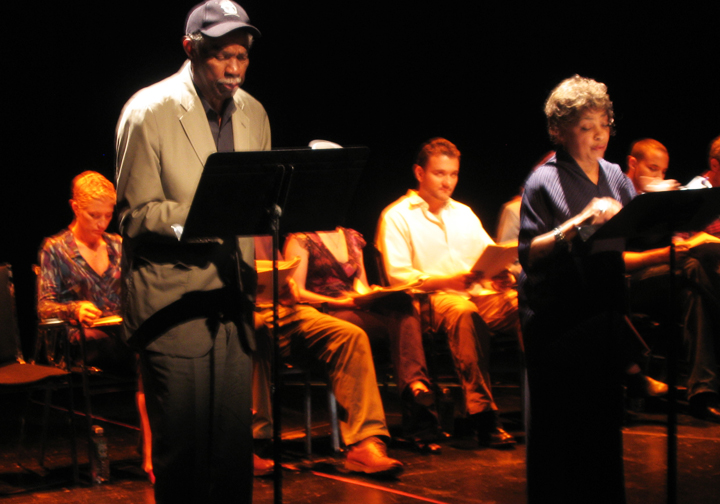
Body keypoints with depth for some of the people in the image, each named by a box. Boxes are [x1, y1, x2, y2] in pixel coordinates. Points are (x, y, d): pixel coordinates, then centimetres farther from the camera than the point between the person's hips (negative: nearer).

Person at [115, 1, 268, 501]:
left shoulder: (253, 113, 11)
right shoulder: (149, 111, -7)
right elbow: (137, 215, -10)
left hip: (233, 297, 5)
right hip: (174, 298, -5)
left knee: (236, 446, 7)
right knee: (182, 448, -3)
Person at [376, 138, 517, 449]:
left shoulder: (464, 213, 27)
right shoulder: (397, 216, 7)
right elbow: (398, 276, -5)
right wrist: (448, 281, -18)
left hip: (479, 295, 5)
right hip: (429, 299, -5)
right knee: (465, 313, -41)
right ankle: (482, 414, -43)